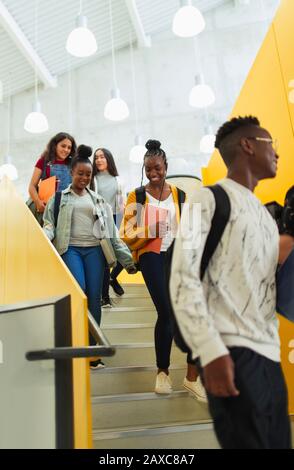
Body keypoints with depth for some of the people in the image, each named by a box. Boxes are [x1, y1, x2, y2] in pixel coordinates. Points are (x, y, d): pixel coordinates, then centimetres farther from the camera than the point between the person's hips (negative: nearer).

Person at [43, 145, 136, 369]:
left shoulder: (98, 200, 15)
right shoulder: (59, 198, 10)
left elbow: (111, 231, 12)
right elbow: (49, 223, 4)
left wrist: (127, 258, 6)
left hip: (94, 249, 2)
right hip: (71, 248, -2)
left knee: (94, 298, -1)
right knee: (79, 290, -22)